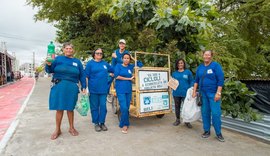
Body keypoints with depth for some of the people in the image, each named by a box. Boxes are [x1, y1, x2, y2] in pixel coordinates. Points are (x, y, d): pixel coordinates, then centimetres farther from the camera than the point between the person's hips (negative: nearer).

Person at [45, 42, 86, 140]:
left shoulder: (77, 62, 11)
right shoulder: (58, 59, 8)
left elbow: (82, 75, 10)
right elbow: (50, 70, 4)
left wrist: (84, 87, 2)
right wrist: (48, 65, -17)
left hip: (72, 88, 1)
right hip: (59, 87, -1)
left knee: (70, 108, 9)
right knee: (59, 109, 4)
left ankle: (71, 128, 26)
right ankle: (57, 130, 21)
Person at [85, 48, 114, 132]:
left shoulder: (105, 63, 11)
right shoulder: (90, 63, 1)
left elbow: (113, 70, 25)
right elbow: (86, 76, -2)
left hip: (103, 89, 3)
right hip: (93, 89, -2)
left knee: (103, 106, 5)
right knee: (94, 107, 7)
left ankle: (102, 122, 19)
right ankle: (96, 123, 21)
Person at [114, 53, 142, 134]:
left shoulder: (131, 66, 9)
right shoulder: (118, 65, 0)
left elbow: (140, 65, 17)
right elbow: (117, 76, -11)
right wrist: (129, 78, -8)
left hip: (129, 90, 4)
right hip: (120, 90, -4)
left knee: (127, 108, 8)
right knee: (124, 108, -10)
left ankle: (123, 124, 23)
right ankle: (125, 124, 8)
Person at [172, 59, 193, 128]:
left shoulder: (188, 72, 4)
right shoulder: (174, 73, 11)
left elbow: (191, 82, 3)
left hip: (185, 93, -2)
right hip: (176, 93, 3)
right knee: (177, 106, 12)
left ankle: (187, 121, 17)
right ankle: (177, 120, 27)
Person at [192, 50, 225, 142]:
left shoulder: (216, 65, -5)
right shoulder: (200, 67, 10)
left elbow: (221, 80, -11)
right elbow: (196, 80, 14)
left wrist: (218, 93, -17)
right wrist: (194, 92, 10)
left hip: (213, 93, -5)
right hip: (203, 94, 5)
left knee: (216, 113, -5)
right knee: (205, 113, 9)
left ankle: (218, 133, 12)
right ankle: (207, 131, 22)